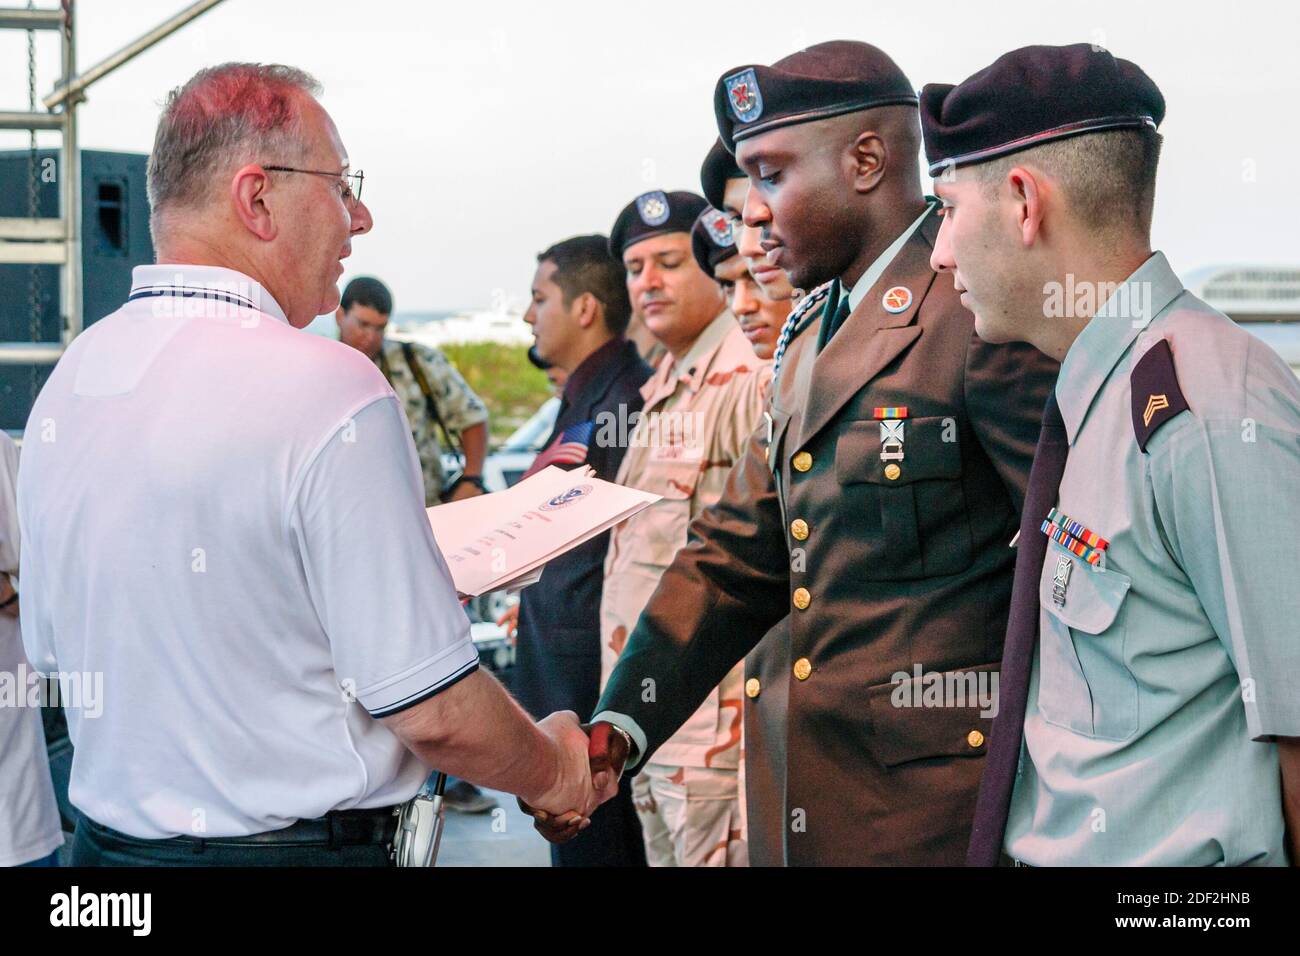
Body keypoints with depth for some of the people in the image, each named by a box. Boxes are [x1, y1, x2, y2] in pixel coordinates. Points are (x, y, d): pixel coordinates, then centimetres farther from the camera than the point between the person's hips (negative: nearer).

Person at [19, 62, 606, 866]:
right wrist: (553, 772, -1)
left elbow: (52, 650, 13)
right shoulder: (329, 388, -21)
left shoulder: (65, 382, 2)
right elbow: (435, 712, -21)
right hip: (301, 842, -7)